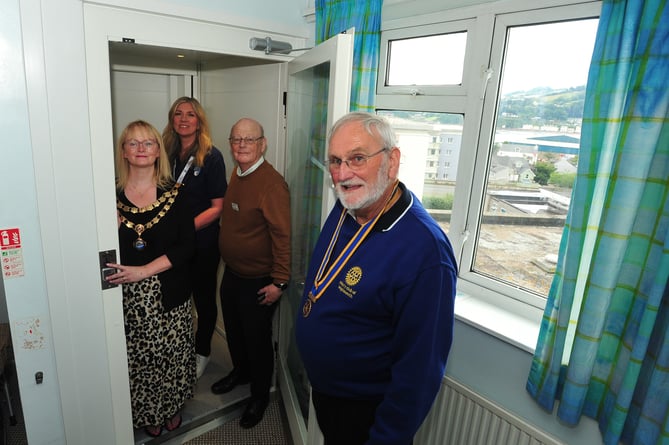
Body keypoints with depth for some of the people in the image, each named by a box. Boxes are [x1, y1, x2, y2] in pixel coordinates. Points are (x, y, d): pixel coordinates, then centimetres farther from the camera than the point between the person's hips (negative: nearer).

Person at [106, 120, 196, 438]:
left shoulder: (174, 194, -3)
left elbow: (186, 247, -8)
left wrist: (144, 271, -17)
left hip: (169, 294, 0)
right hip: (127, 296, 0)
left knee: (172, 353, 11)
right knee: (137, 357, 10)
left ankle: (173, 406, 39)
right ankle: (147, 414, 38)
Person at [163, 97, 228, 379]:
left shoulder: (211, 157, -12)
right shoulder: (168, 154, 3)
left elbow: (218, 207, -13)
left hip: (203, 242, -4)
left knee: (204, 298, 12)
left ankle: (202, 352, 33)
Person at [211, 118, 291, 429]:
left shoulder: (272, 183, -23)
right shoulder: (236, 174, 4)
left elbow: (282, 236, -24)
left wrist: (279, 282, -22)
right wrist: (227, 262, 15)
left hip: (258, 282, -8)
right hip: (232, 273, 8)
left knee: (257, 339, 10)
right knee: (233, 330, 25)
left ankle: (260, 395, 34)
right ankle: (240, 372, 51)